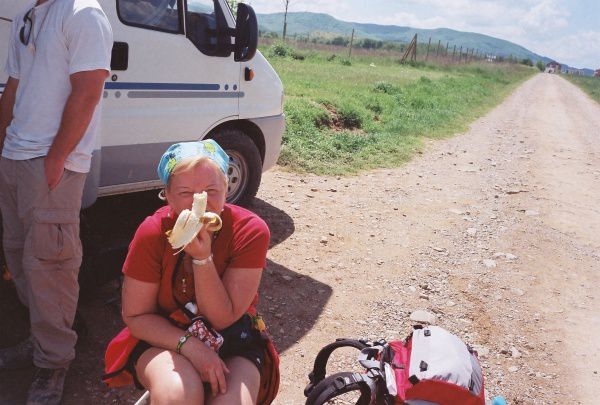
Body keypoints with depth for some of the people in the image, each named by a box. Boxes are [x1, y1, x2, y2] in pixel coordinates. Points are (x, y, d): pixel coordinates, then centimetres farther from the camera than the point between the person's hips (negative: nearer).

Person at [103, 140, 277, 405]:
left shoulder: (250, 231, -19)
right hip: (164, 336, 0)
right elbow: (135, 316, -9)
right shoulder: (152, 233, -17)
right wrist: (189, 345, -25)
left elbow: (222, 319, -17)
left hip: (231, 336, 0)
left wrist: (202, 258, -31)